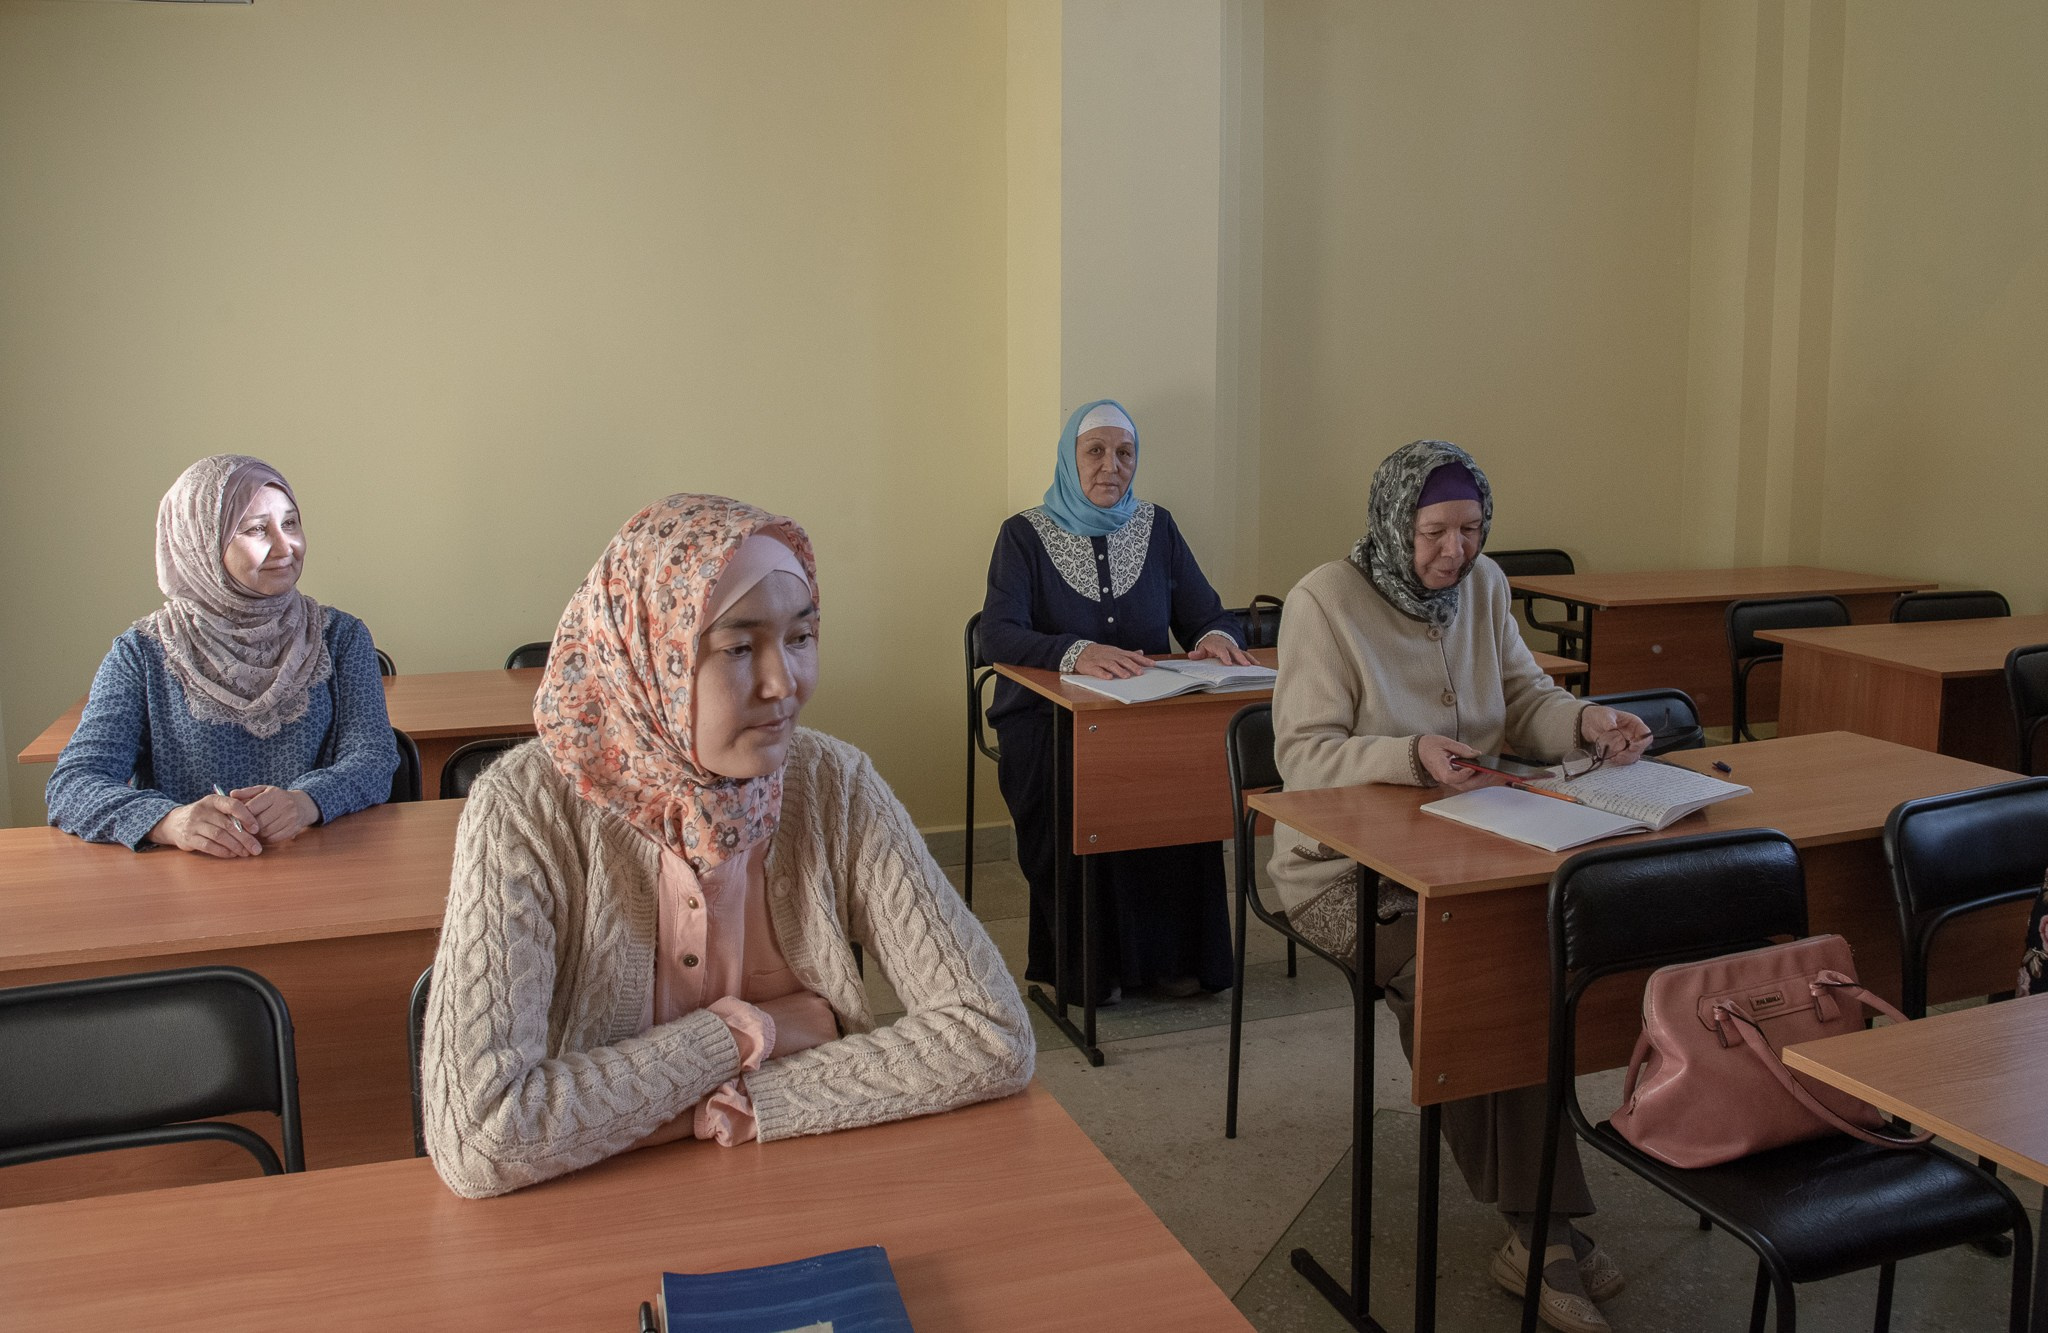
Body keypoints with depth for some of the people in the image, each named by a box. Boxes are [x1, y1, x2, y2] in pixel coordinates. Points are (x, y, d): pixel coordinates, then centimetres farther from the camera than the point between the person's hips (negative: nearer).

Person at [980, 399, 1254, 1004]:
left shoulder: (1157, 528, 13)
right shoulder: (1025, 535, 1)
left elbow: (1206, 615, 10)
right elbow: (997, 636, -14)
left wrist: (1215, 637, -16)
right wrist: (1075, 652, -33)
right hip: (1047, 721, -2)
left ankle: (1171, 954, -12)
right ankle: (1089, 964, -14)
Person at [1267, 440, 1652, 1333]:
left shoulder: (1483, 586, 9)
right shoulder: (1325, 601, -11)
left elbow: (1524, 702, 14)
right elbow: (1304, 756, -16)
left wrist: (1587, 723, -8)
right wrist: (1411, 756, -32)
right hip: (1346, 866, -5)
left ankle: (1536, 1232, -14)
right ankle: (1545, 1226, -16)